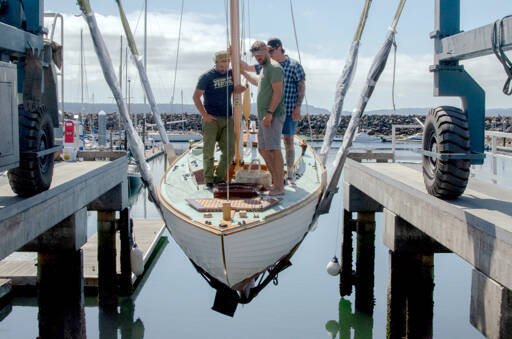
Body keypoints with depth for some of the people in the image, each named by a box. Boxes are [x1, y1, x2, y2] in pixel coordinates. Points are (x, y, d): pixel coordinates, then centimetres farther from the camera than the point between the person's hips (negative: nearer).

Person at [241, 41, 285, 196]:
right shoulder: (264, 69, 21)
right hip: (264, 117, 11)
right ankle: (277, 181, 20)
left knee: (274, 150, -13)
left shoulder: (274, 67, -10)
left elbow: (277, 92, -19)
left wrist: (269, 113, -24)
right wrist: (243, 72, 49)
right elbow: (258, 82, 43)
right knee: (263, 150, 13)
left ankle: (279, 187, -14)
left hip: (273, 116, -11)